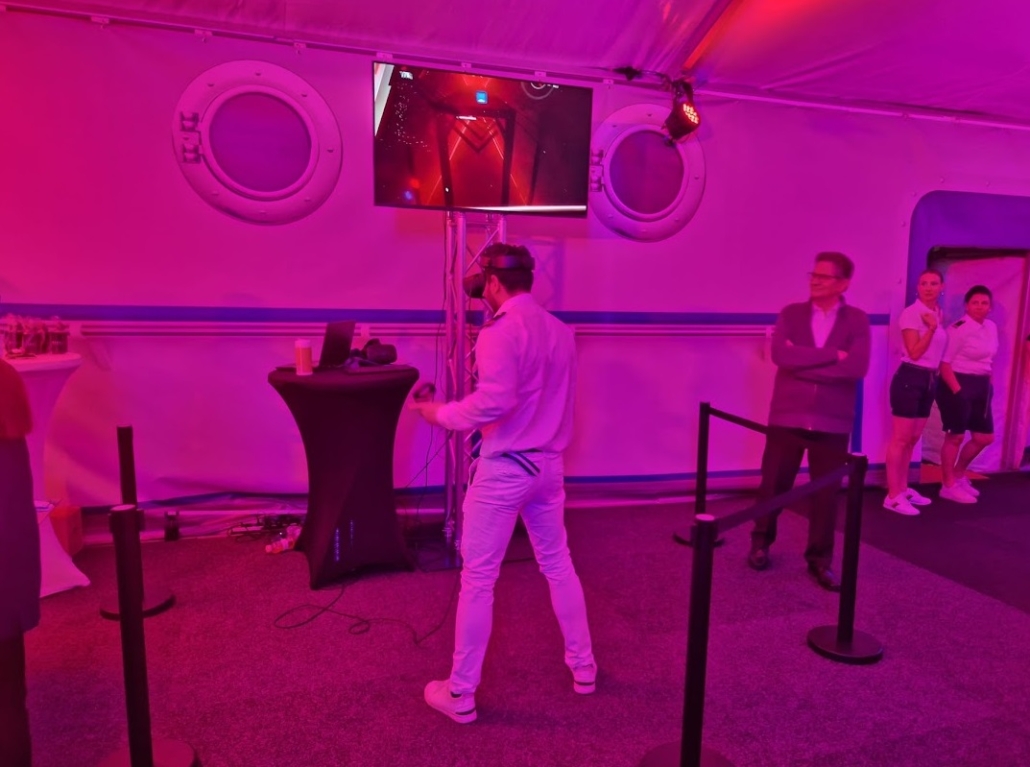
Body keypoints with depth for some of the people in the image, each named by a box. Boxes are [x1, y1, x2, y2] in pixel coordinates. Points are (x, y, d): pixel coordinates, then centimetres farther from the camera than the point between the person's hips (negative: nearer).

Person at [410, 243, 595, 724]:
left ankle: (460, 695, 17)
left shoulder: (501, 330, -16)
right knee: (558, 565, 20)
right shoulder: (561, 331, 8)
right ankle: (583, 667, 34)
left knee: (478, 578, 4)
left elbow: (496, 401, -26)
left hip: (504, 469, -7)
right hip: (548, 464, 7)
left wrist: (441, 414, -13)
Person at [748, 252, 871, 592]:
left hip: (832, 422, 0)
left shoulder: (857, 320, 2)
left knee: (826, 493, 7)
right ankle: (761, 542, 31)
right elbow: (780, 355, -14)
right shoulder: (790, 314, 4)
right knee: (773, 485, 9)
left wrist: (802, 362, -14)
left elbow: (857, 367, -14)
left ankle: (820, 559, 24)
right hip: (787, 416, 0)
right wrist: (831, 355, -16)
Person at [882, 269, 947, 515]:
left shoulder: (937, 313, 12)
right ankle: (893, 496, 0)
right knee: (900, 439, -5)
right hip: (910, 378, -8)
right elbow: (915, 352, -17)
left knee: (912, 439, 14)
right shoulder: (911, 313, -12)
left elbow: (937, 349, 20)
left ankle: (903, 489, 24)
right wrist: (932, 328, -20)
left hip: (930, 380, 8)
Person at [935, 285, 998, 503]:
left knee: (985, 437, 13)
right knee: (956, 436, 1)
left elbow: (989, 359, 20)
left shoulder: (991, 327, 9)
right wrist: (957, 391, -22)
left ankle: (959, 475, 33)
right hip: (958, 384, -8)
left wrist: (988, 384, 12)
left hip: (981, 386, 8)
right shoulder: (959, 329, -16)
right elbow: (944, 363, -19)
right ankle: (948, 485, 14)